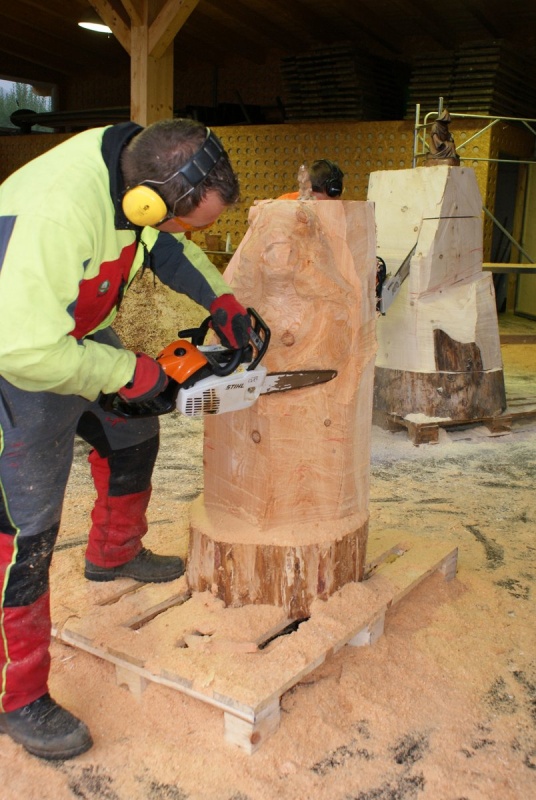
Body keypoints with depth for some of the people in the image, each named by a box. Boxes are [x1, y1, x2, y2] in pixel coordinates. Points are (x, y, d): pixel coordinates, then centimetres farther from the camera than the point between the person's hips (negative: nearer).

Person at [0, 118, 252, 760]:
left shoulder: (137, 159, -12)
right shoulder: (60, 211, -40)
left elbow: (164, 243, 9)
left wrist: (220, 301, -3)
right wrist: (128, 372, -25)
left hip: (75, 333, 9)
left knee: (132, 437, 23)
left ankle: (113, 555, 49)